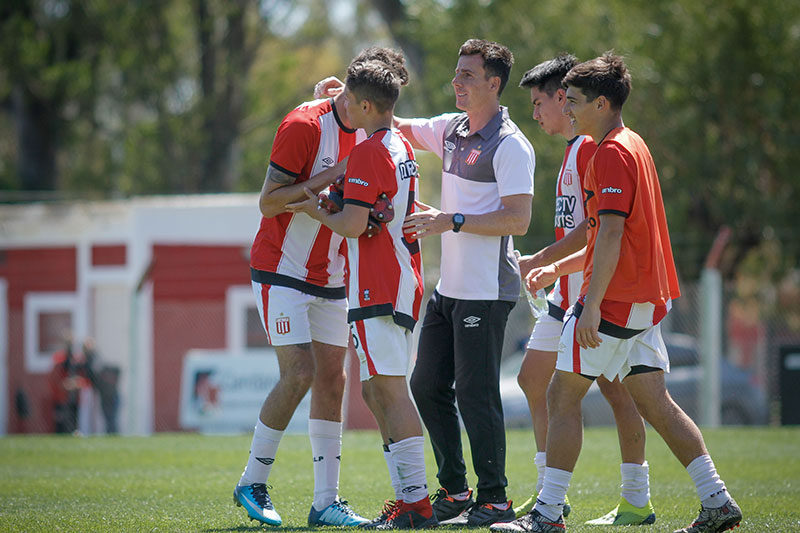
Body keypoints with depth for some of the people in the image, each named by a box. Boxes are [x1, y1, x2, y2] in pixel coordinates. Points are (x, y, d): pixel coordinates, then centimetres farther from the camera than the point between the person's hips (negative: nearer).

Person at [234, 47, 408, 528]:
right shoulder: (305, 126, -15)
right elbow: (269, 202, -17)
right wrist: (329, 178, -24)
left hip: (330, 280, 7)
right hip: (282, 270, -7)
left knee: (332, 381, 1)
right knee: (299, 374, -15)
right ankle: (252, 483, 0)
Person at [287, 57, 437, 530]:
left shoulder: (368, 154, -13)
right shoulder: (402, 148, 16)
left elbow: (353, 224, -18)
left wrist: (315, 210, -1)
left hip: (378, 290, -10)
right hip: (405, 281, 10)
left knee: (390, 389, -11)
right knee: (376, 390, 13)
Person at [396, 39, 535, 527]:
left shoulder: (510, 145, -13)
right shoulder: (450, 129, 11)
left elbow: (519, 220, -18)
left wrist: (452, 221, -20)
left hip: (487, 292, -9)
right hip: (449, 286, 9)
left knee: (476, 394, -7)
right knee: (427, 386, 11)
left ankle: (495, 501, 1)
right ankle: (453, 491, 21)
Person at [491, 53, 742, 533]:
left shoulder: (612, 152, -13)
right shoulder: (634, 145, 18)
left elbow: (611, 233, -21)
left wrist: (592, 305, -25)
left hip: (615, 297, -10)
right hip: (646, 299, 10)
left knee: (563, 396, -4)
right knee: (654, 402, 9)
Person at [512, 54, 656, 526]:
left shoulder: (594, 148, -13)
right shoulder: (575, 149, 19)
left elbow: (595, 227, -19)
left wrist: (540, 262, -14)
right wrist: (555, 269, 19)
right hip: (568, 294, 11)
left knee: (614, 388, -8)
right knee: (534, 379, 10)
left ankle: (638, 501, -4)